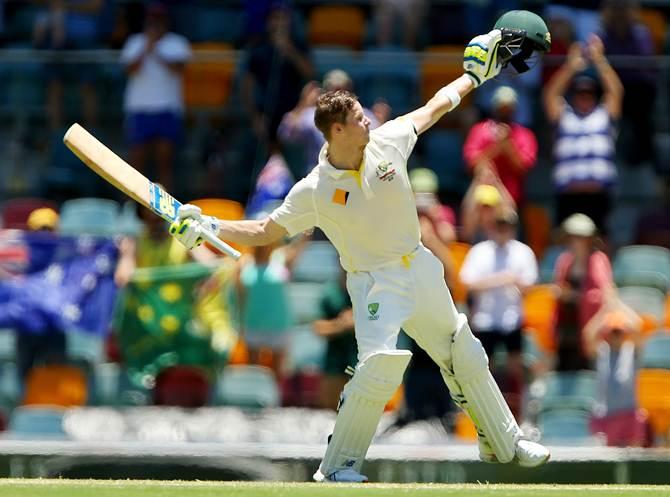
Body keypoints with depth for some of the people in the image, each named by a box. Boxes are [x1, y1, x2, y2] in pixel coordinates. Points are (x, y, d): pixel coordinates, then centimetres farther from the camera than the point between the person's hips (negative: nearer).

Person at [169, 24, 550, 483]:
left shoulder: (387, 143, -8)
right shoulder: (314, 192, -17)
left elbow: (434, 108, 9)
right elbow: (266, 231, -7)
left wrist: (473, 77, 15)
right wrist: (207, 228, -18)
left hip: (420, 269, 5)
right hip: (374, 282, -5)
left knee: (465, 357, 15)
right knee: (379, 363, -27)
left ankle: (504, 443, 34)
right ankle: (338, 466, -15)